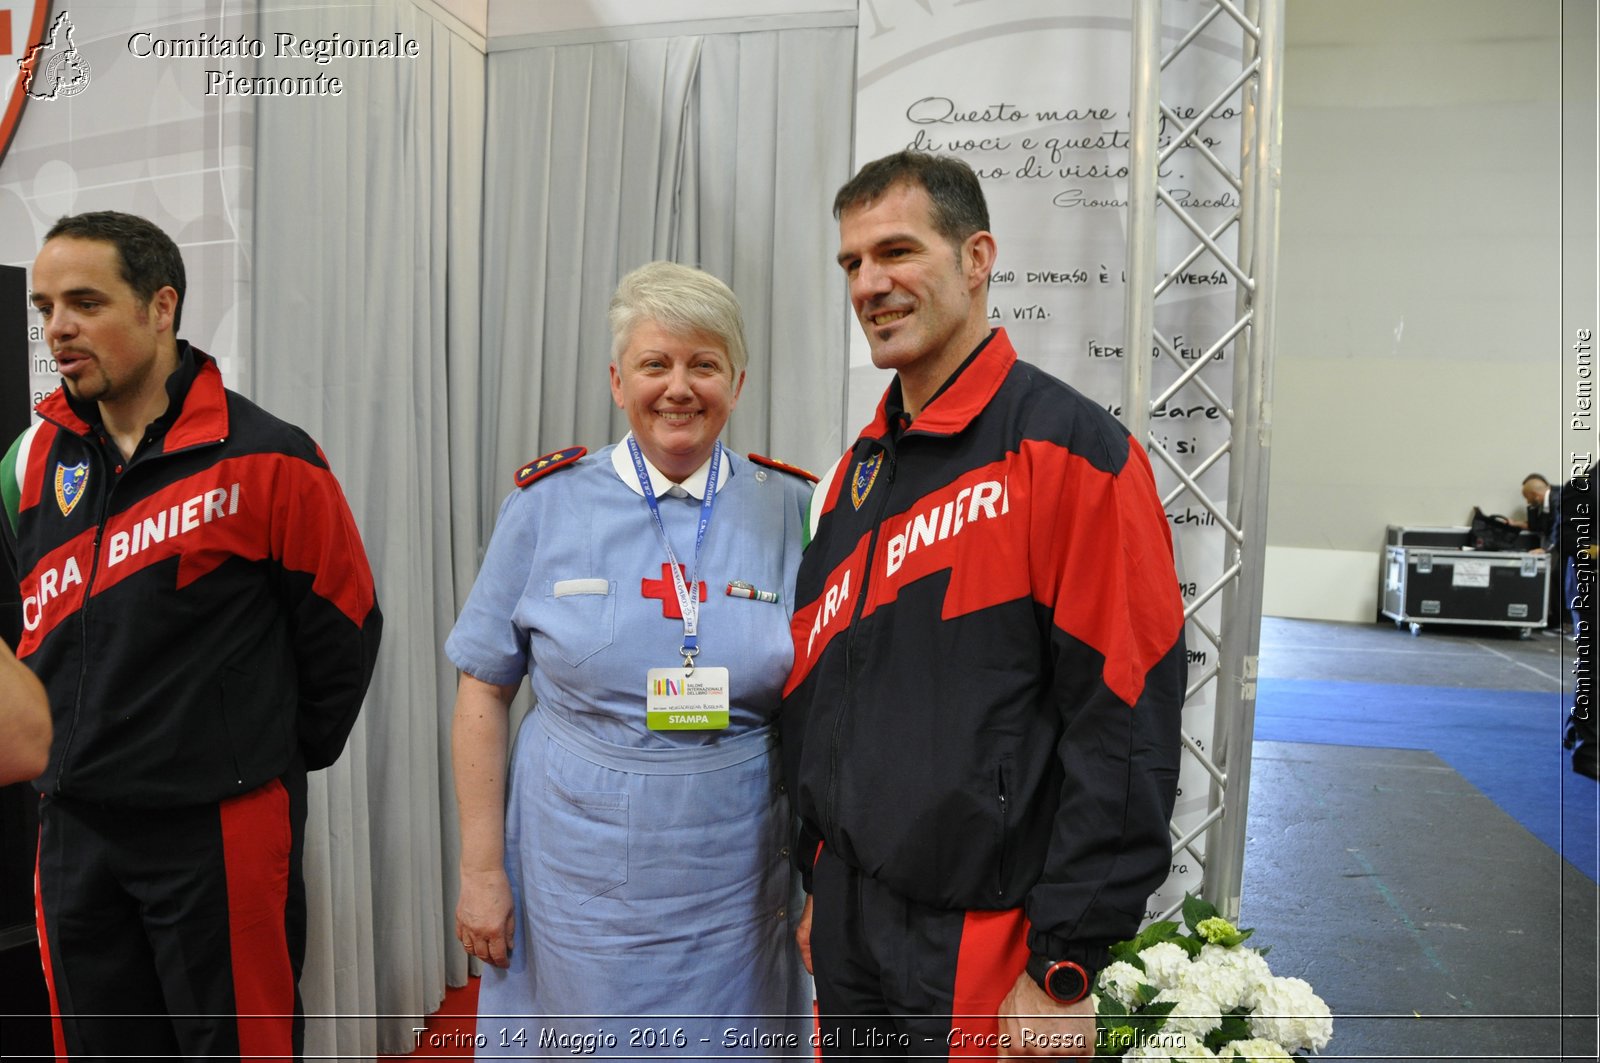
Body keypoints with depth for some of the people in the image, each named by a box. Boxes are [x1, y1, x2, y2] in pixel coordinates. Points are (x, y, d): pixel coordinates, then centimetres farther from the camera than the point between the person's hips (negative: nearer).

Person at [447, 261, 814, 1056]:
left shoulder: (793, 513, -3)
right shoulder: (545, 504, -4)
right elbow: (483, 693, 0)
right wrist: (481, 870, -1)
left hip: (737, 894, 1)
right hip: (575, 882, 0)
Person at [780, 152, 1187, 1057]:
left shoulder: (1070, 449, -15)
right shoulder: (859, 469, 8)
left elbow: (1125, 728, -18)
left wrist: (1064, 972, -17)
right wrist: (823, 883, 15)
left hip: (983, 940, -6)